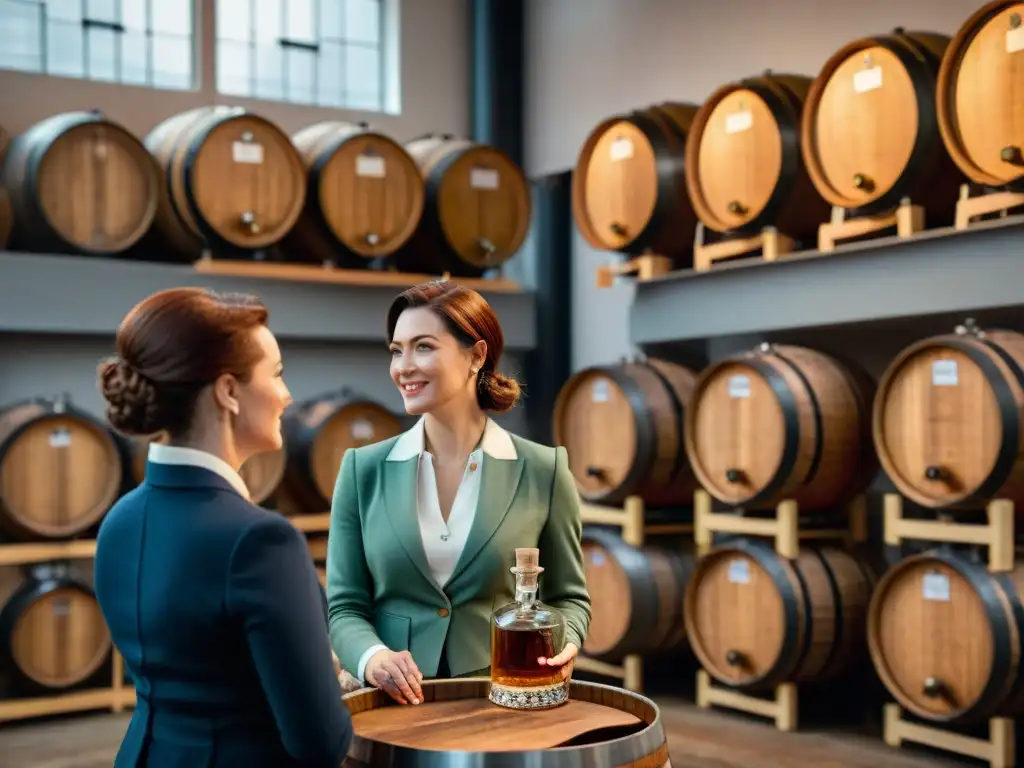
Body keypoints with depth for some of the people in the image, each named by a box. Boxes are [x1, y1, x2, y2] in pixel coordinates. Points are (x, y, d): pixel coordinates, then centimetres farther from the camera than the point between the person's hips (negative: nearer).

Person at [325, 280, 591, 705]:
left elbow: (567, 596, 10)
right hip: (396, 703, 2)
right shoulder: (363, 469, 3)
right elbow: (345, 605, 4)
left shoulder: (543, 470, 0)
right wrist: (373, 657, -15)